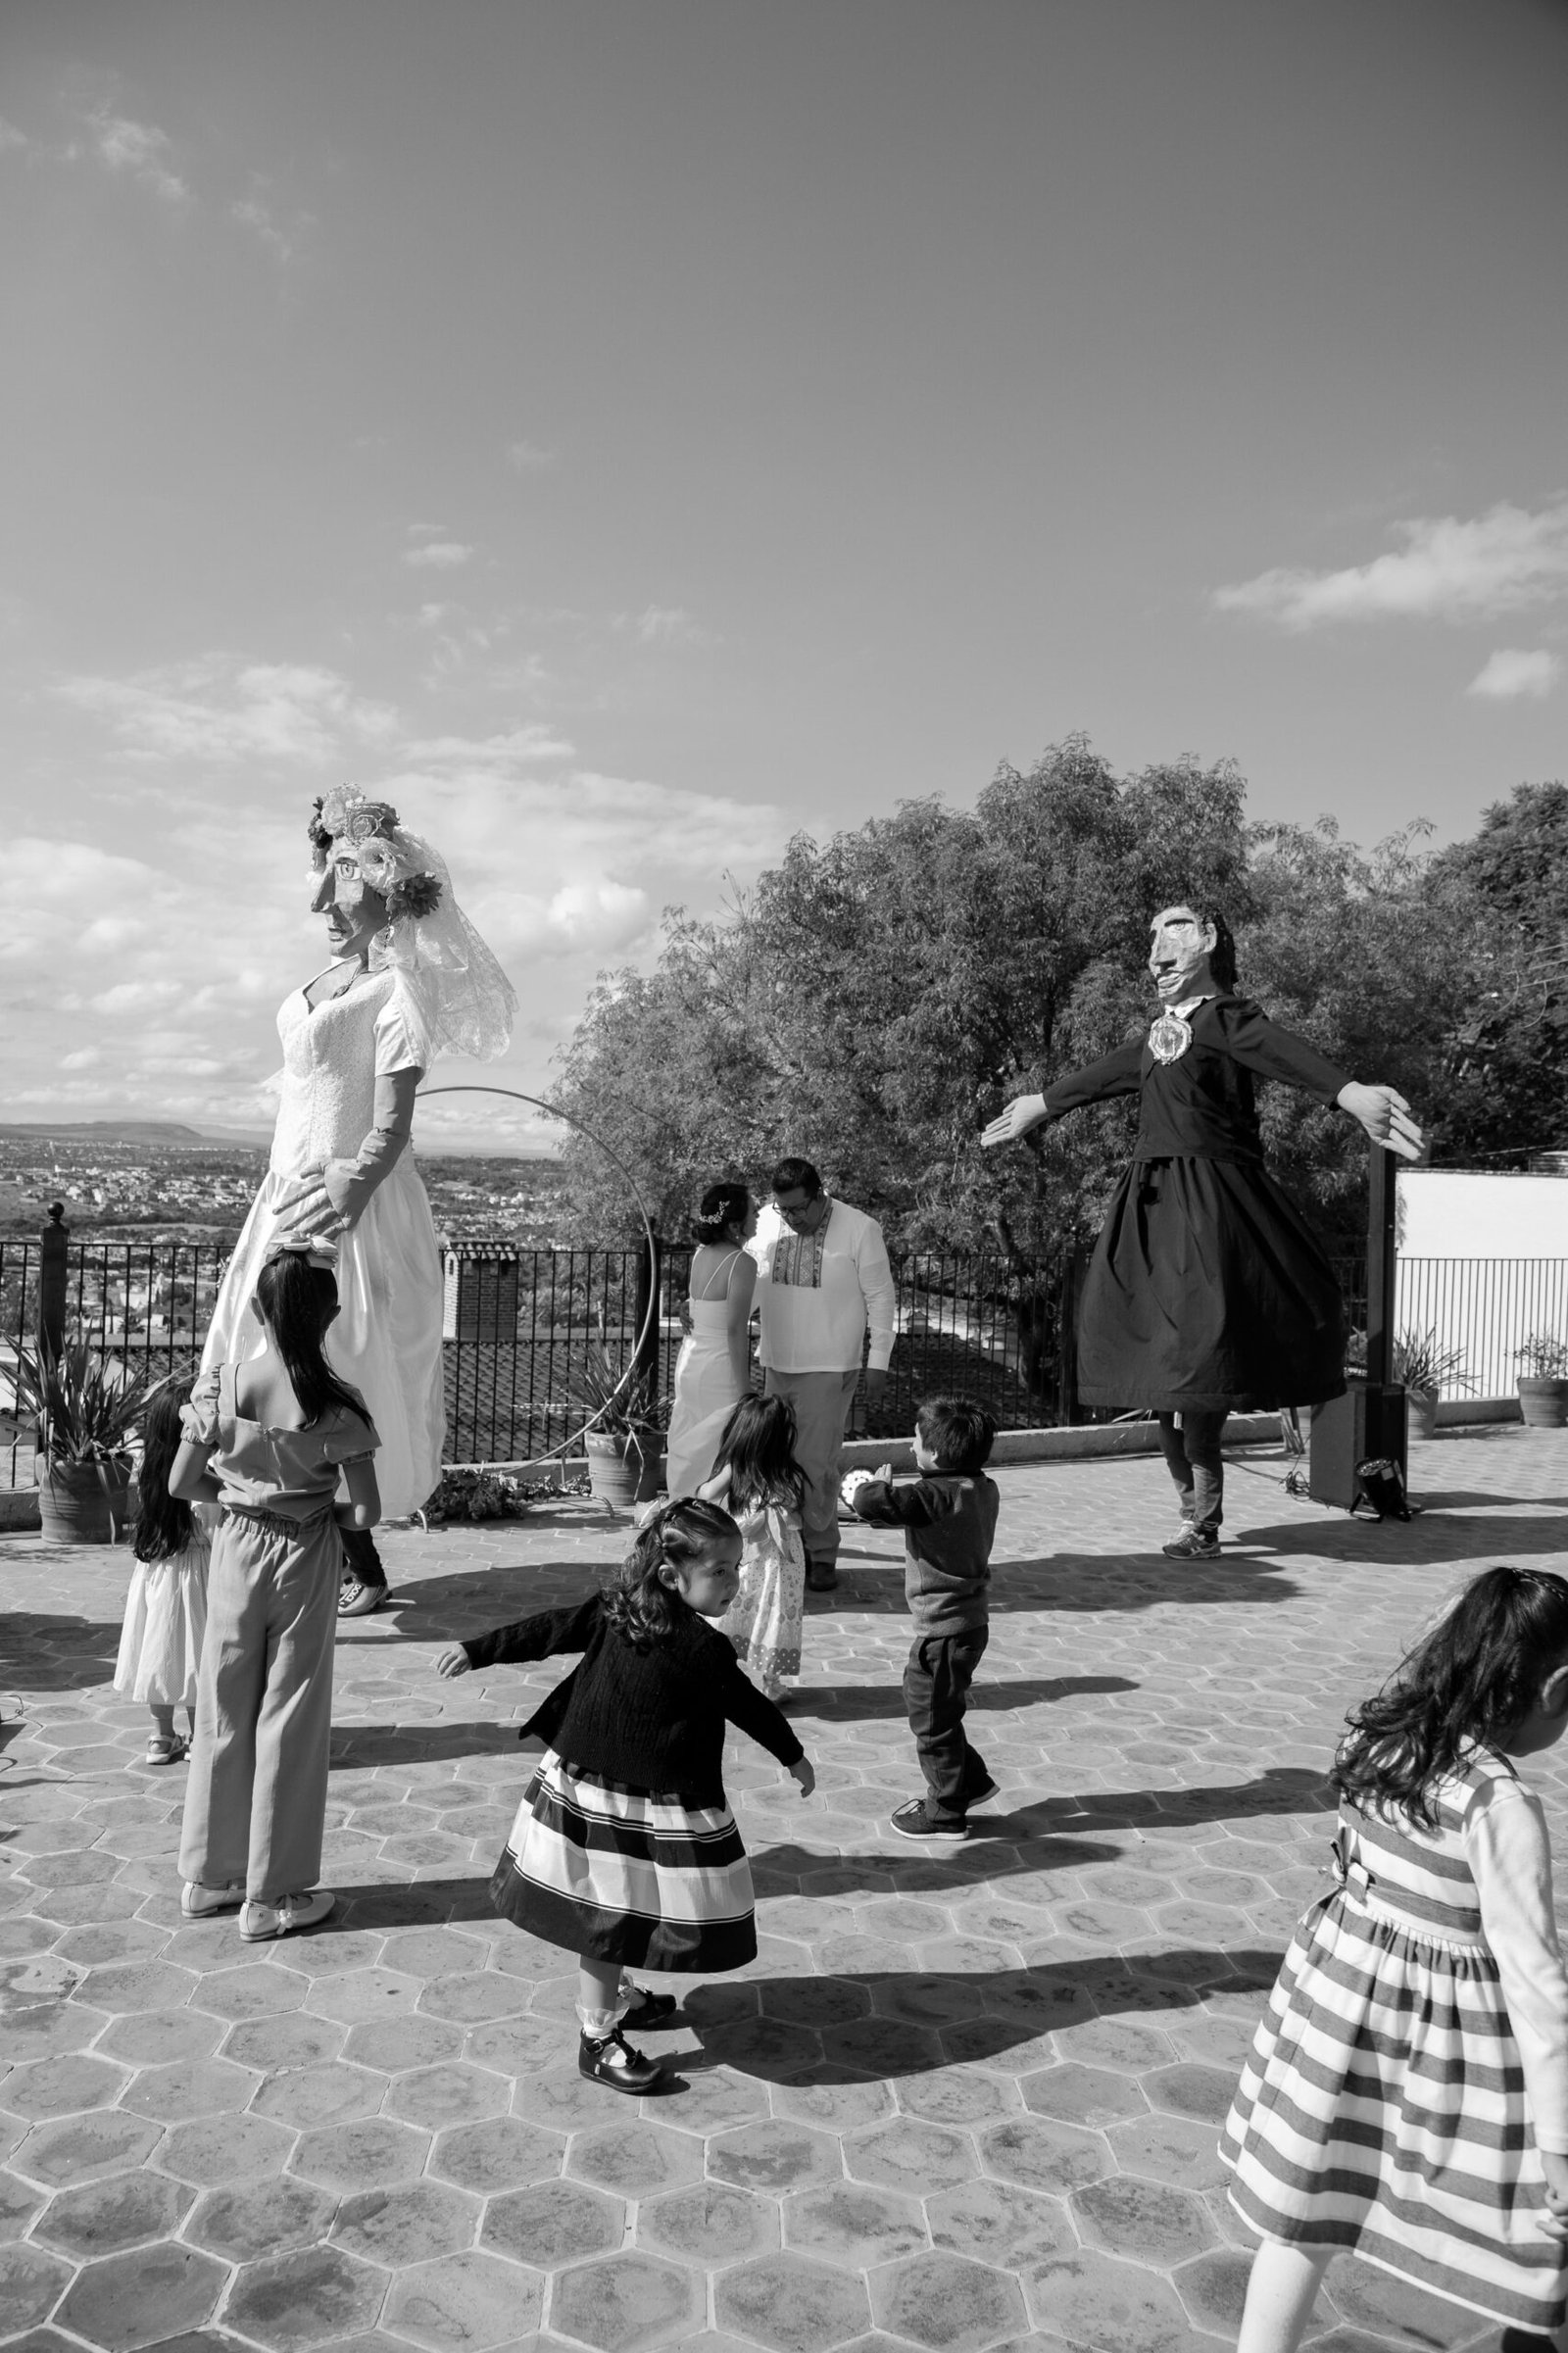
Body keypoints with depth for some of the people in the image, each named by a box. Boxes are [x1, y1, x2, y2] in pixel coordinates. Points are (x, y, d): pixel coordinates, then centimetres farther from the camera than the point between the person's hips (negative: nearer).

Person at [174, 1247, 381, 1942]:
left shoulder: (218, 1387, -12)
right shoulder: (337, 1404, -19)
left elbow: (182, 1484, -3)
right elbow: (365, 1513, -16)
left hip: (237, 1548, 3)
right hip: (306, 1561, -2)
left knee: (223, 1712, 18)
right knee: (290, 1720, 9)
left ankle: (209, 1876, 31)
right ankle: (271, 1896, 20)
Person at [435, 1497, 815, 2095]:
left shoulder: (613, 1607, -3)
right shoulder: (703, 1648, -20)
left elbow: (549, 1629, 2)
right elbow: (749, 1705, -8)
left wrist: (476, 1650, 11)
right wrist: (794, 1756, 9)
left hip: (582, 1785, 8)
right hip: (649, 1806, -8)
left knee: (606, 1914, 23)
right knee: (611, 1918, 4)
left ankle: (616, 1997, 42)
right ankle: (598, 2040, 16)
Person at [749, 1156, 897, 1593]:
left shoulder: (860, 1229, -9)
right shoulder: (767, 1224, 1)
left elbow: (881, 1299, -3)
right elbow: (749, 1285, 14)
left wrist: (878, 1362, -5)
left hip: (829, 1367, -4)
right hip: (777, 1363, 4)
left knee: (816, 1463, -6)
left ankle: (822, 1553, 9)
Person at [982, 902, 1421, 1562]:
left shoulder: (1223, 1016, -7)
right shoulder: (1160, 1034, 16)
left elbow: (1281, 1052, -26)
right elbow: (1104, 1074, 32)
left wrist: (1349, 1092, -44)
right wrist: (1041, 1105, 46)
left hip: (1206, 1198, -8)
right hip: (1153, 1197, 8)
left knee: (1199, 1351, -8)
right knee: (1157, 1349, 8)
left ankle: (1204, 1523, 3)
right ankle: (1192, 1502, 18)